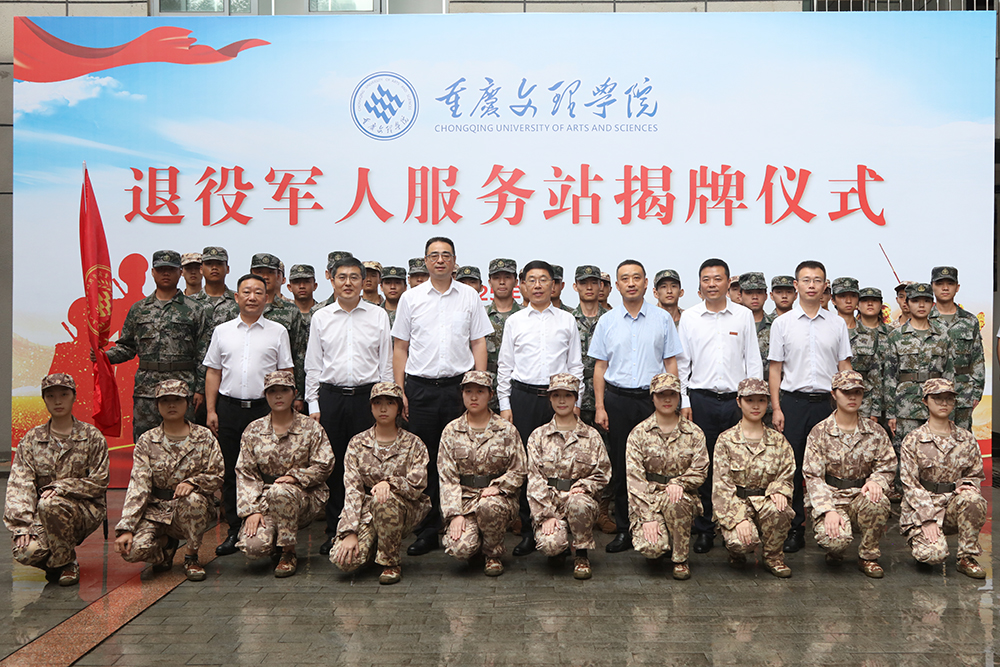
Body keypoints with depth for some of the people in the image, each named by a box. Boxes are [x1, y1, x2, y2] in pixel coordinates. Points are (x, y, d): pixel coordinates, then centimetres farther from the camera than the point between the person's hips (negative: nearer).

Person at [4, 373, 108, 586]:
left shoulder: (92, 437, 3)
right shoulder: (31, 440, 8)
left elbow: (99, 482, -2)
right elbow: (19, 486, -1)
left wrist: (60, 487, -17)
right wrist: (21, 526, -13)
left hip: (85, 510, -2)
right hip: (42, 517, 2)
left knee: (50, 505, -34)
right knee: (26, 552, -27)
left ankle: (67, 563, -10)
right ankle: (55, 562, 10)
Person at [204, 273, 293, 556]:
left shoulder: (278, 332, 6)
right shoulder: (222, 331, 12)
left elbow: (286, 373, 5)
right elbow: (213, 373, 12)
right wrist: (211, 410, 4)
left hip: (265, 408, -2)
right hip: (229, 408, 2)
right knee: (230, 471, 4)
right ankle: (234, 531, 13)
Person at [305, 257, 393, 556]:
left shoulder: (378, 316, 6)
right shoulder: (321, 317, 9)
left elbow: (386, 363, 7)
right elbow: (313, 365, 10)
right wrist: (313, 404, 4)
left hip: (368, 396, -1)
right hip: (331, 396, 1)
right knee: (332, 465, 3)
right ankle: (334, 529, 14)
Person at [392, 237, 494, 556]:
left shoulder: (469, 297, 7)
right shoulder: (411, 298, 8)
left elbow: (478, 343, 7)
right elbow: (400, 347, 9)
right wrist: (400, 391, 2)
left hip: (459, 386, 0)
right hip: (420, 388, 1)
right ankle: (427, 532, 12)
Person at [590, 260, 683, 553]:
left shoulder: (663, 319, 6)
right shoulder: (607, 322, 9)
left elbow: (671, 363, 6)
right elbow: (600, 366, 9)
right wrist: (599, 406, 1)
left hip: (653, 398, -1)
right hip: (617, 400, 1)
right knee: (620, 467, 4)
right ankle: (624, 530, 13)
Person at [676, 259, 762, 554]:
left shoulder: (744, 315, 6)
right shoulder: (689, 317, 6)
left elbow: (754, 361, 7)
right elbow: (681, 363, 7)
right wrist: (684, 402, 0)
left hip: (736, 400, 0)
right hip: (701, 400, 0)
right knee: (702, 466, 2)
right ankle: (704, 529, 12)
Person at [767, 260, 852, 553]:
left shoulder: (837, 324, 10)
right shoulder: (782, 323, 5)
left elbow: (845, 367, 11)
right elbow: (774, 368, 4)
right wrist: (776, 408, -3)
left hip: (827, 402, 1)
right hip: (793, 401, -1)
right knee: (791, 467, 0)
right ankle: (794, 529, 8)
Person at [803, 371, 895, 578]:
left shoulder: (875, 432, 6)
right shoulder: (819, 432, -2)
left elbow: (887, 466, 9)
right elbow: (813, 476, -6)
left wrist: (876, 481, -16)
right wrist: (828, 510, -20)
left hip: (861, 497, 3)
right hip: (831, 498, -2)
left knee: (877, 501, -34)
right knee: (836, 539, -32)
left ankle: (868, 557, -8)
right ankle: (835, 552, 11)